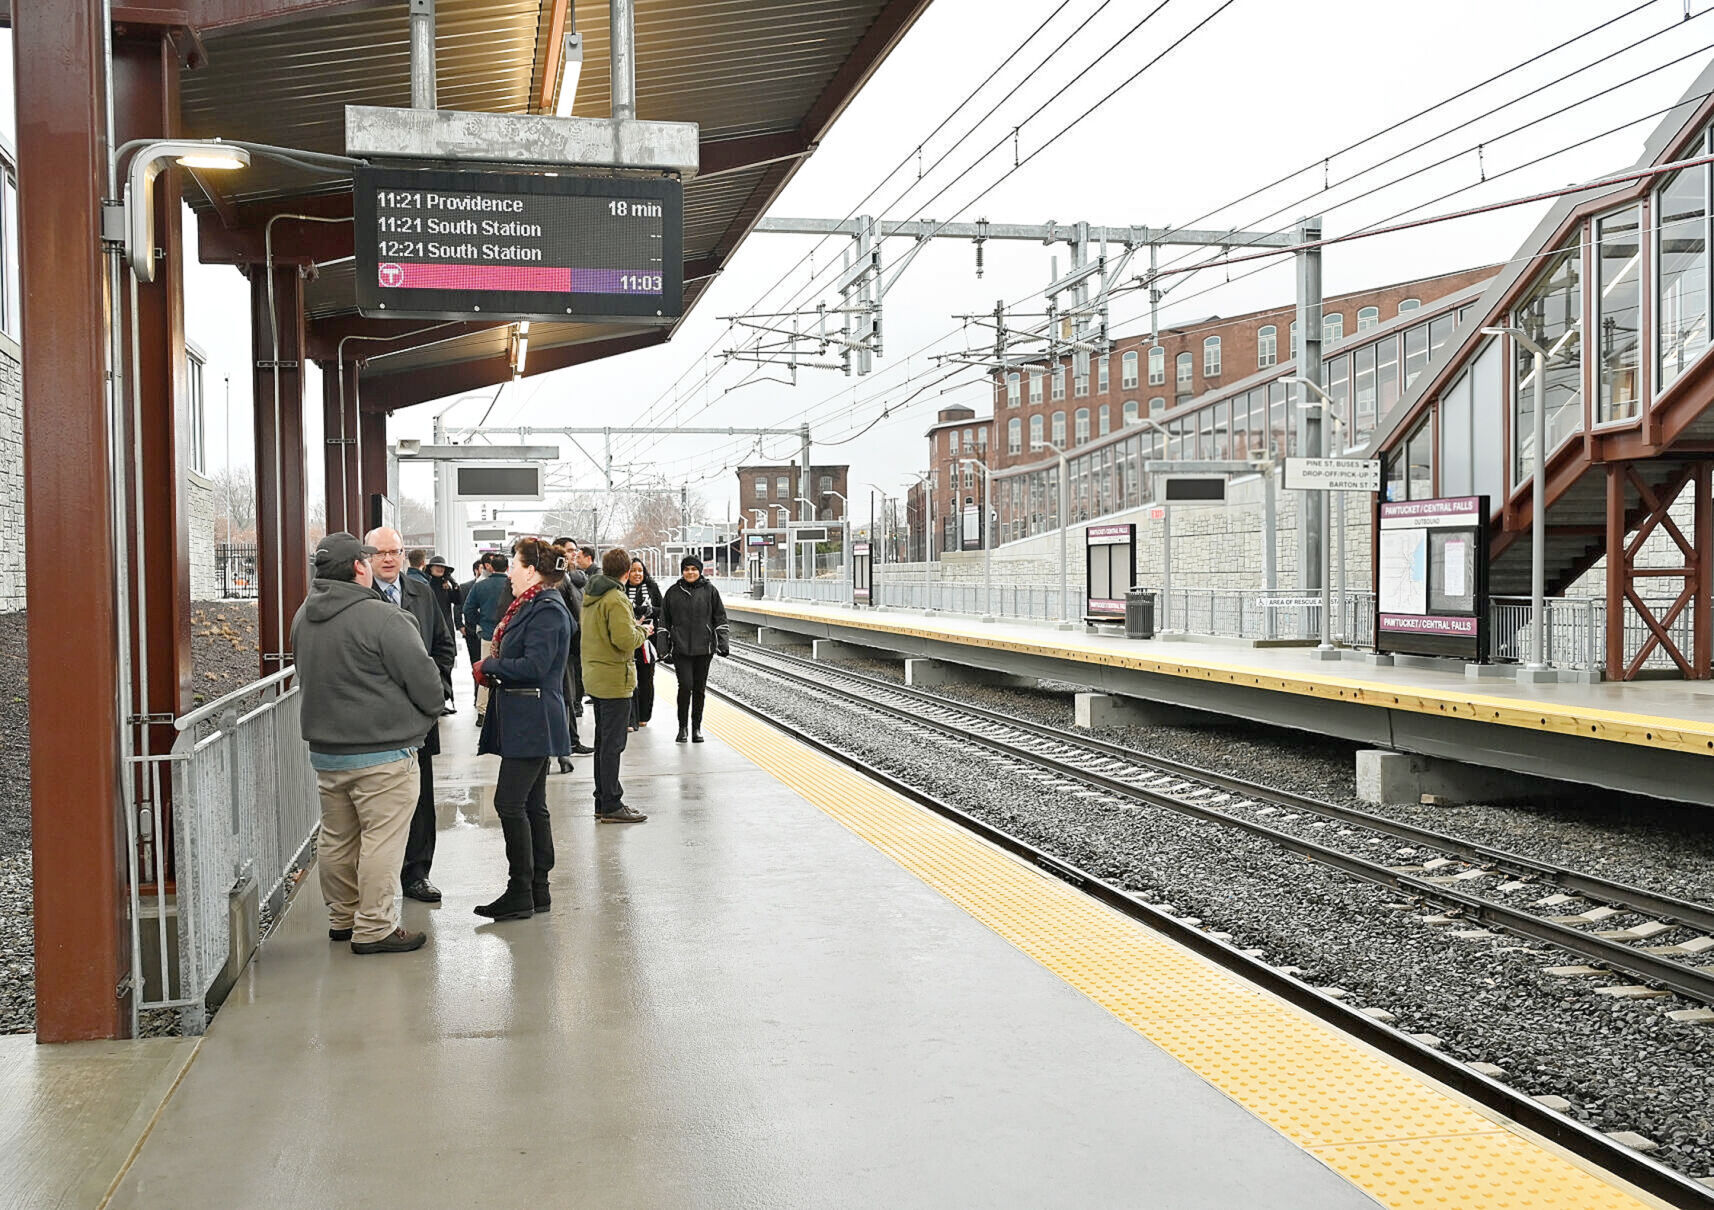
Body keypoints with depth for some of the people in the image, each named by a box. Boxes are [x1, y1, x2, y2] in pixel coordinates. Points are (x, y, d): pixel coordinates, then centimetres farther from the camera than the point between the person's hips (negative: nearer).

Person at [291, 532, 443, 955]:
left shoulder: (303, 616, 7)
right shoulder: (383, 619, -19)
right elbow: (424, 680, -15)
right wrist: (430, 712, 5)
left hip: (324, 749, 8)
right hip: (382, 752, -8)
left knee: (336, 838, 17)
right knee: (381, 839, 0)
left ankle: (341, 919, 29)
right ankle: (374, 928, 4)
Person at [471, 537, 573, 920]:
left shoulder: (547, 609, -15)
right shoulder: (532, 605, 17)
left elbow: (534, 666, -22)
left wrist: (489, 666, -10)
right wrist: (492, 669, 4)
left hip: (532, 724, -10)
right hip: (525, 722, 10)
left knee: (510, 802, -9)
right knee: (532, 805, 12)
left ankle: (521, 893, -3)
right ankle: (537, 891, 18)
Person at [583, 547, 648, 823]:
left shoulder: (590, 595, 11)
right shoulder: (616, 599, -19)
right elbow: (625, 639, -25)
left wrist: (631, 627, 13)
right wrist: (641, 630, -6)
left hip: (594, 677, 9)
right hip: (614, 679, -9)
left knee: (603, 742, 16)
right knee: (612, 744, -4)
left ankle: (602, 801, 23)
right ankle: (612, 807, -1)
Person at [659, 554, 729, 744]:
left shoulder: (710, 591, 5)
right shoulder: (673, 592, 6)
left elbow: (720, 618, 7)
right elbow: (664, 622, 10)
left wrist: (723, 643, -2)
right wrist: (664, 648, 5)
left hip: (704, 648, 1)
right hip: (680, 648, -1)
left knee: (700, 688, 6)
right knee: (685, 685, -11)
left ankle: (696, 727, 18)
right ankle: (683, 727, 3)